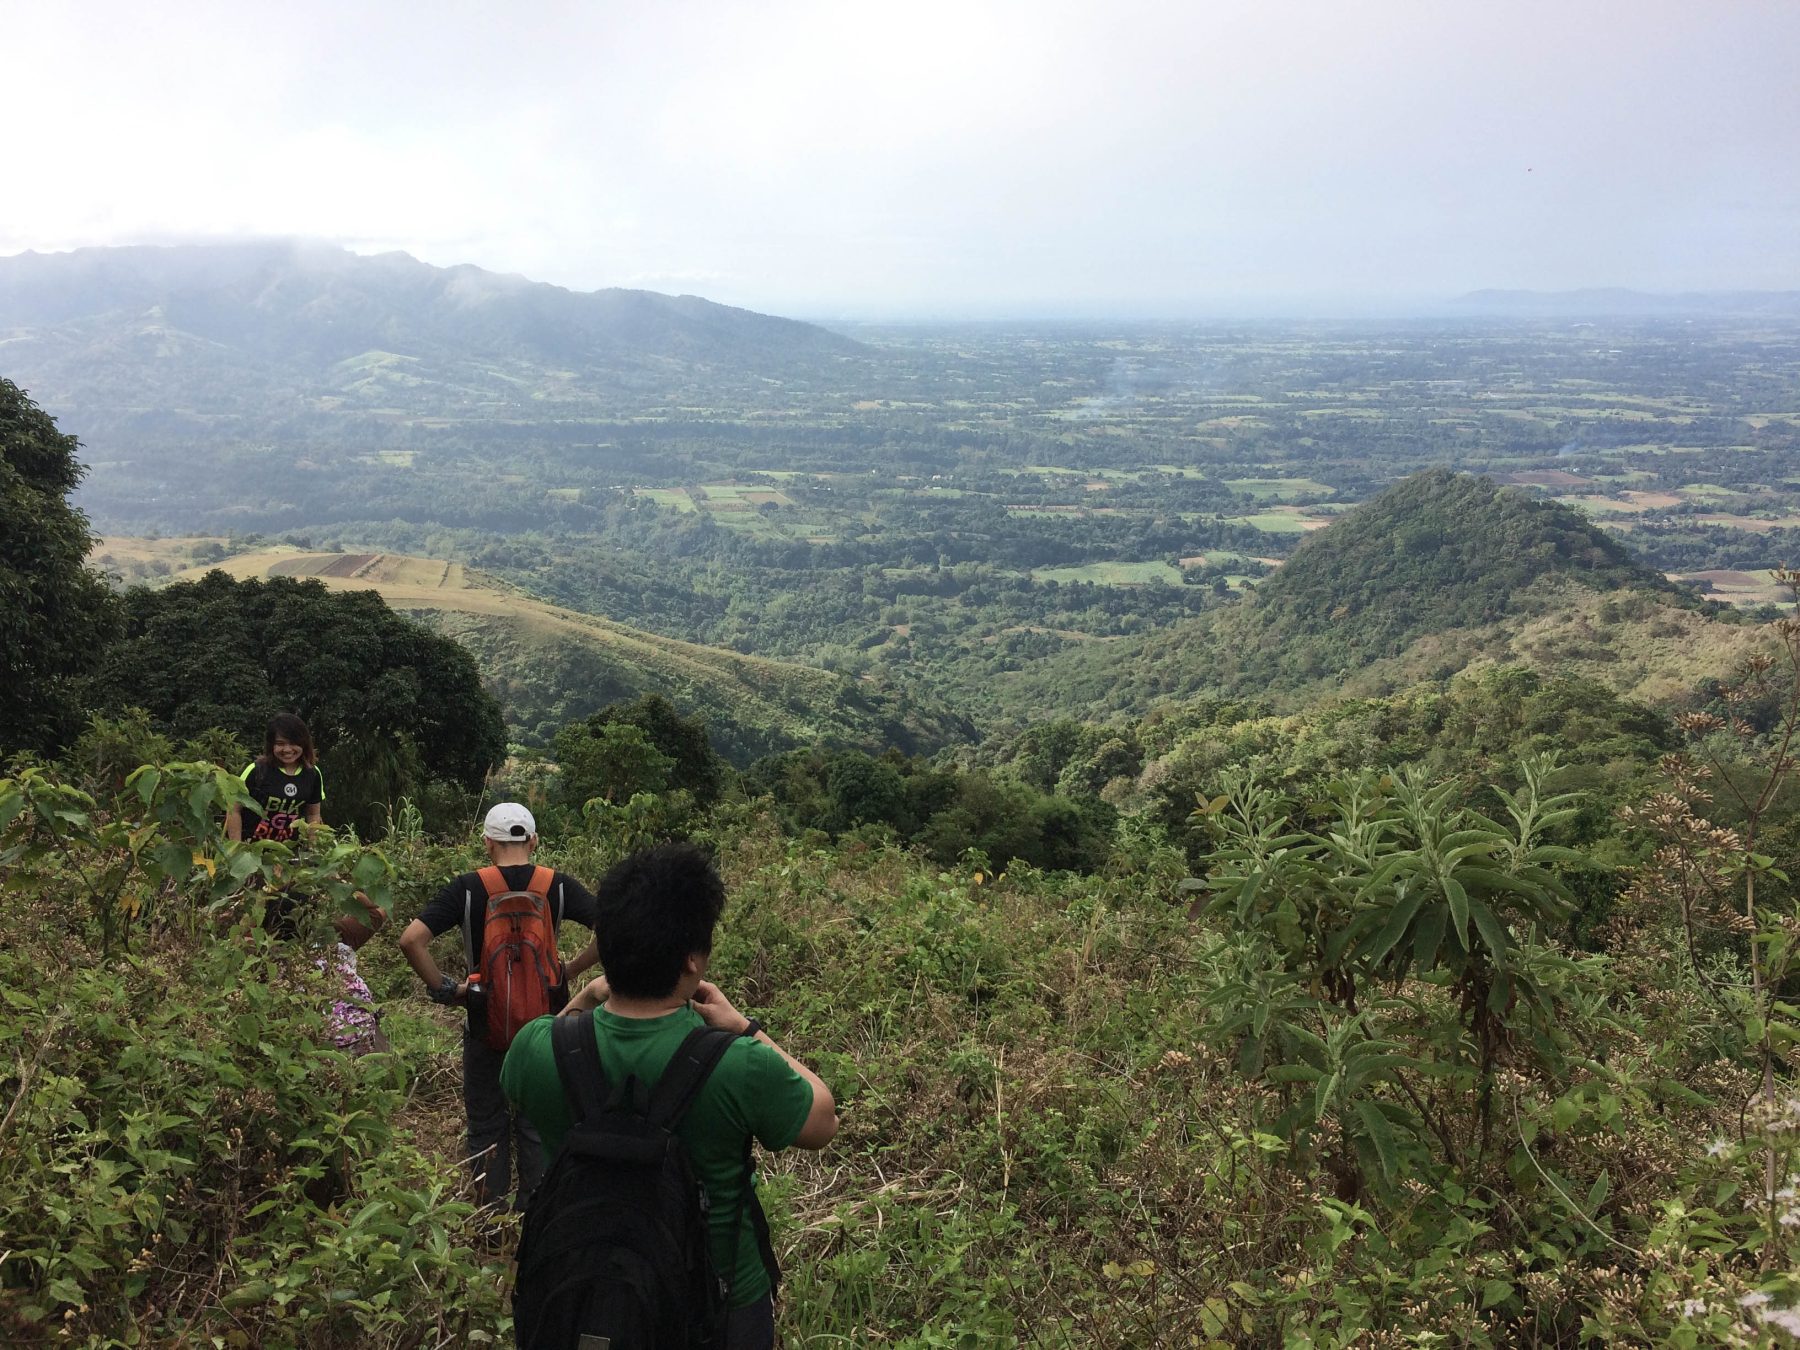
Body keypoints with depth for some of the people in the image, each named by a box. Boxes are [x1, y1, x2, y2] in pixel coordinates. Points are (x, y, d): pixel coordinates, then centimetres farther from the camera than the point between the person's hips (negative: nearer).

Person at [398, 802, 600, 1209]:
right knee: (538, 1128, 14)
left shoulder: (468, 889, -10)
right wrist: (569, 970, -2)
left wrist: (442, 987, -6)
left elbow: (411, 939, -18)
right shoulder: (558, 886, -7)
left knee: (487, 1126, 14)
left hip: (486, 1024, -1)